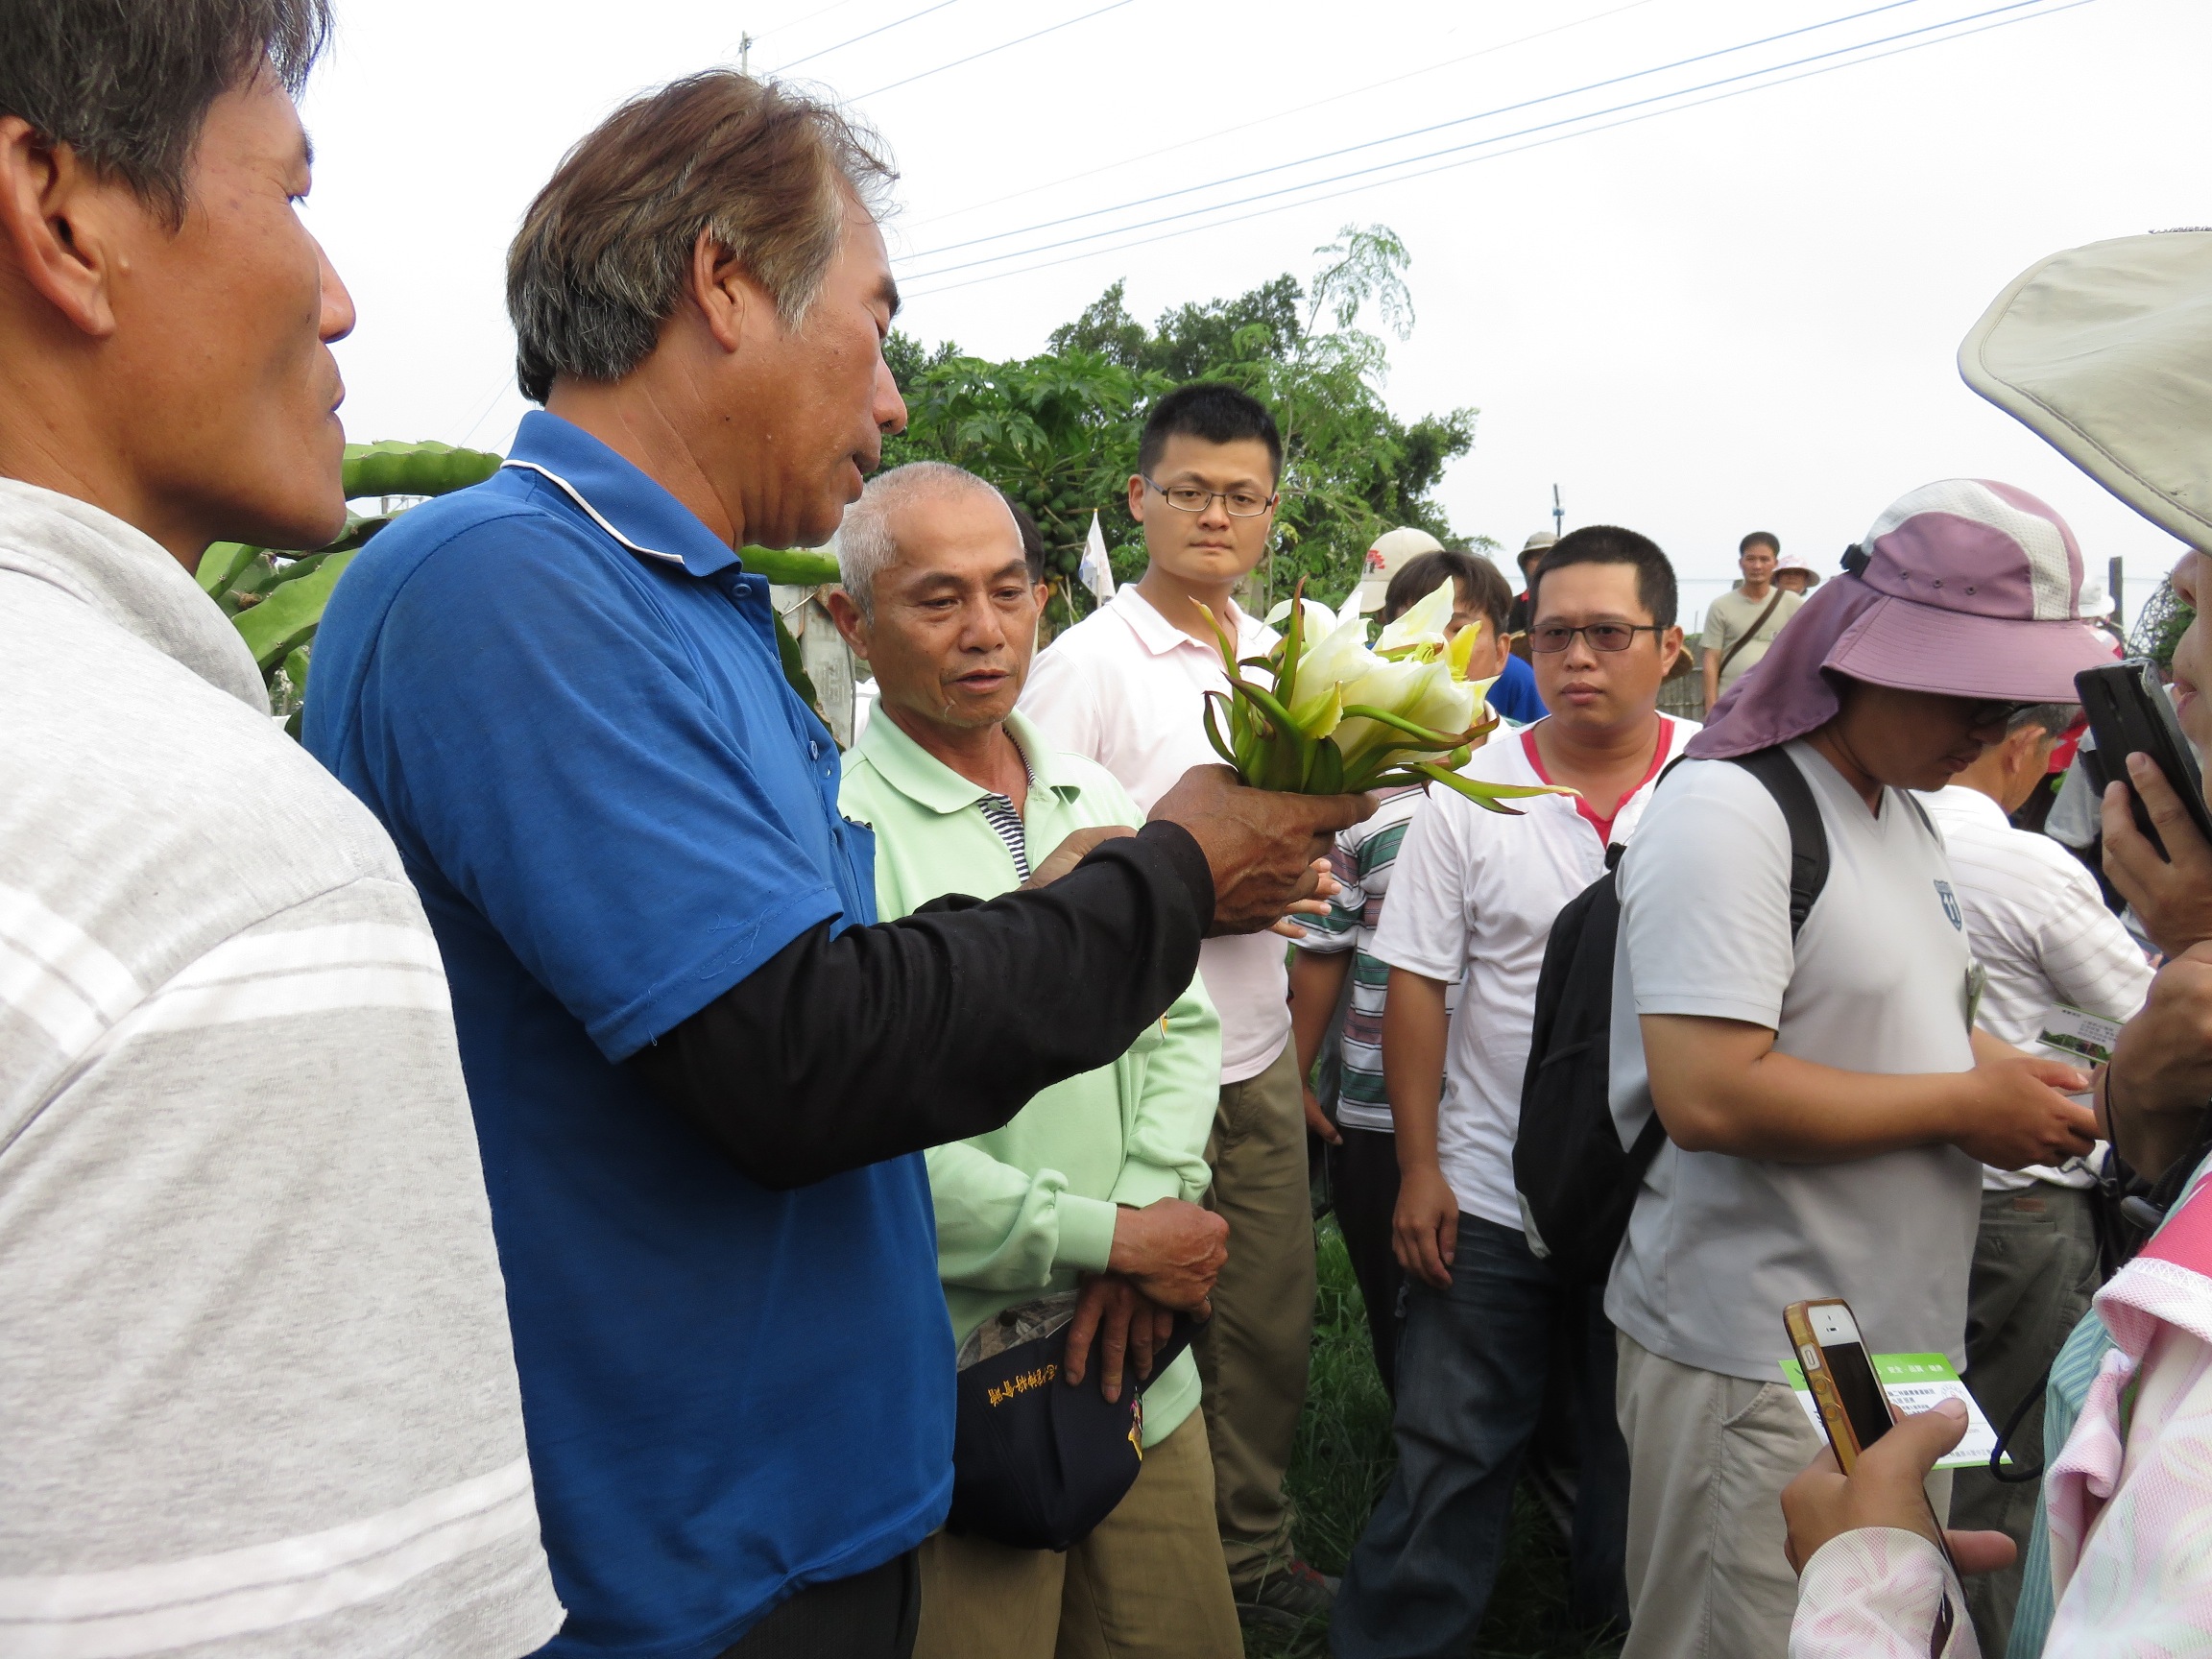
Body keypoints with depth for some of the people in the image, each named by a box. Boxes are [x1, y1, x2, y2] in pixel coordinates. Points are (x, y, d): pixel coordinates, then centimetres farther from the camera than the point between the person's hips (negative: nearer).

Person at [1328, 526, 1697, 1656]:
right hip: (1487, 1194, -1)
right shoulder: (1471, 789, -5)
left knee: (1638, 1447, 21)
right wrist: (1418, 1167, -6)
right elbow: (1416, 981, -3)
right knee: (1451, 1453, 8)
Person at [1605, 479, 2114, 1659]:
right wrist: (1967, 1103, -17)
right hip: (1755, 1369, -9)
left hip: (1902, 1333, 9)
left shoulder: (1900, 806, 11)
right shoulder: (1726, 812, -19)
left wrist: (2006, 1072, 0)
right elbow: (1708, 1096, -27)